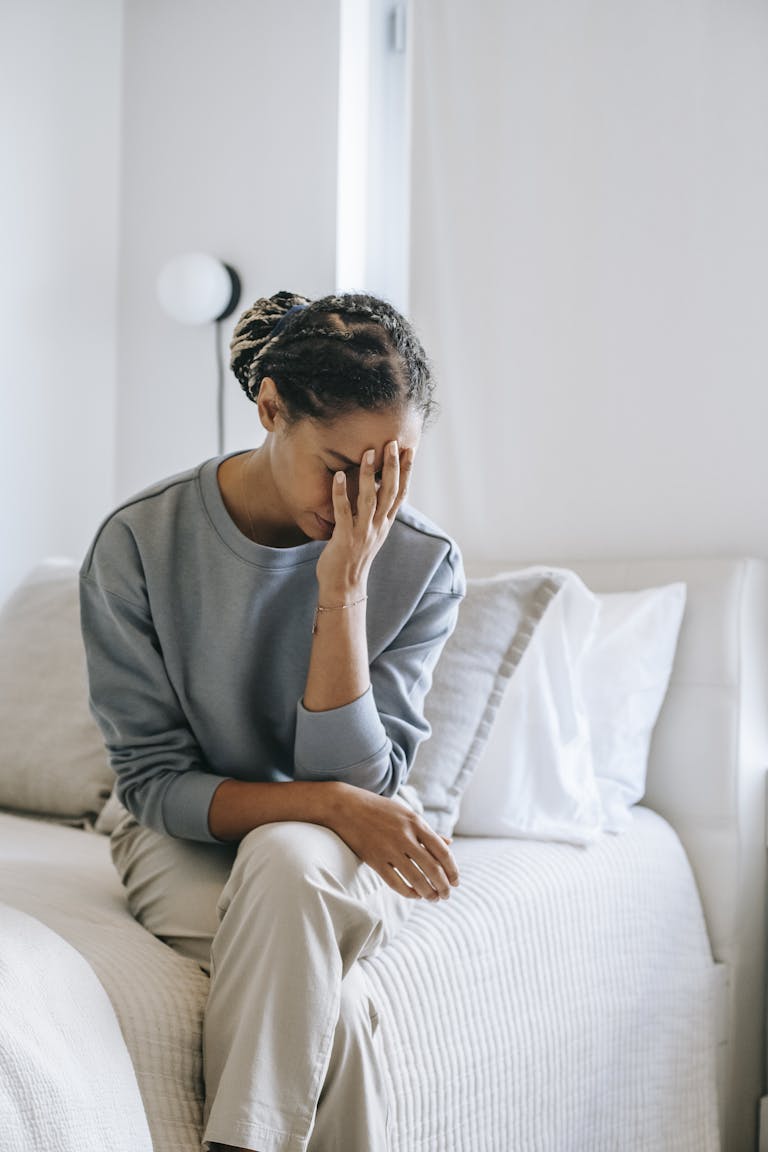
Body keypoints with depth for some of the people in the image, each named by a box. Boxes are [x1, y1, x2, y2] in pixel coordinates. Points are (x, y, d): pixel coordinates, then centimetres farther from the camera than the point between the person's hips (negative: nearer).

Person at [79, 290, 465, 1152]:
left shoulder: (421, 563, -13)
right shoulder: (139, 543, -15)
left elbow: (359, 780, -17)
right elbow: (155, 783, -12)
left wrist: (343, 589, -26)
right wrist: (329, 800, -28)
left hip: (347, 853, 1)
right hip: (187, 843, -1)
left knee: (287, 859, -35)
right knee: (328, 997, -31)